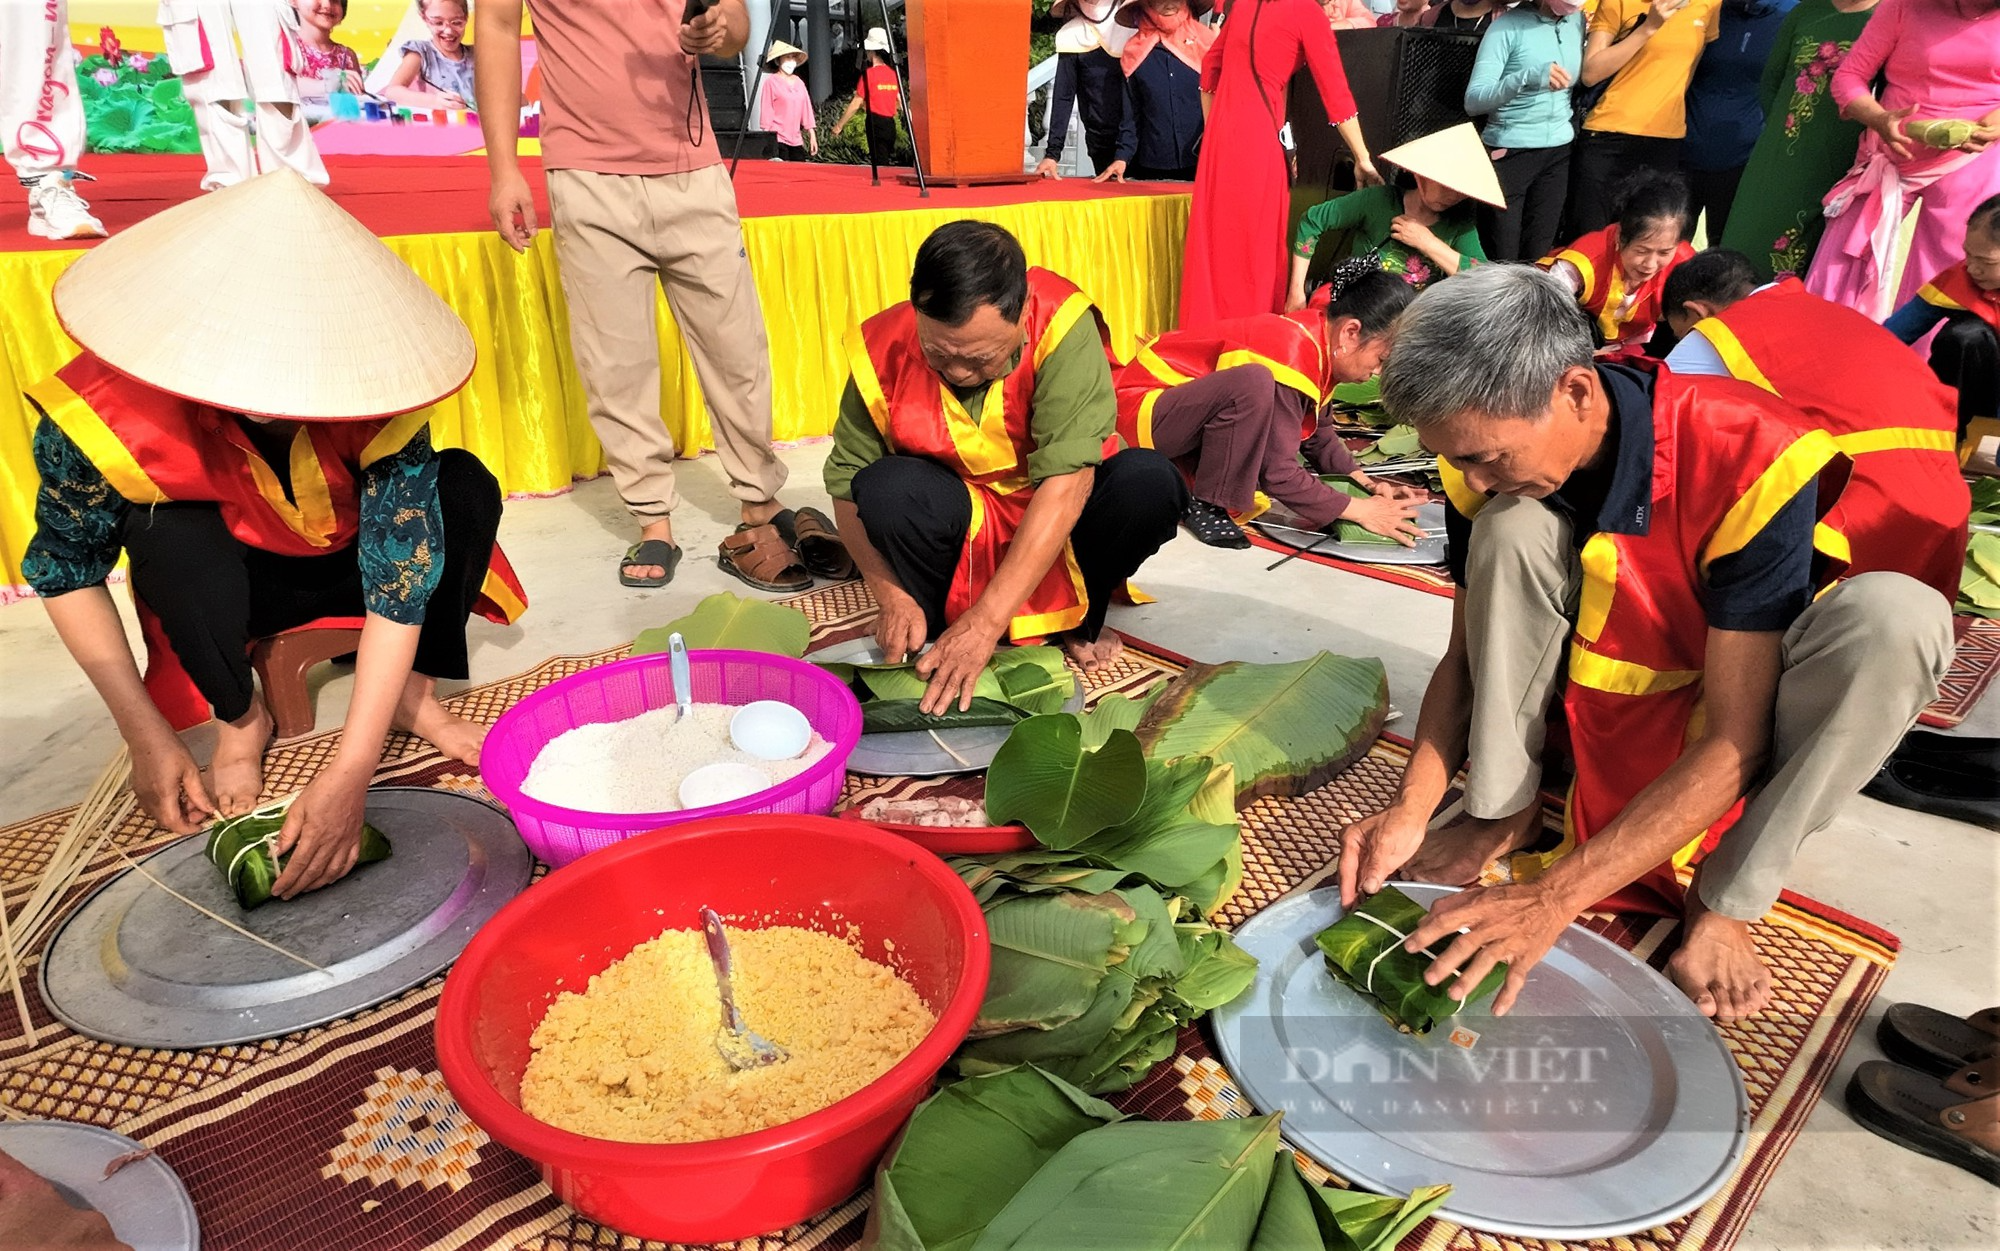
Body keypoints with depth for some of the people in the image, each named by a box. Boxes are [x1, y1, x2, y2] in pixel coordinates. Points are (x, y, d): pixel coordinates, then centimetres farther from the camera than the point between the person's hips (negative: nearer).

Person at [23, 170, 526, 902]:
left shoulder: (374, 392, -33)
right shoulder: (108, 415, -32)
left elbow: (403, 575, -35)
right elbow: (66, 570, -15)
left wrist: (350, 772, -42)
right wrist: (147, 736, -19)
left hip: (352, 564, 1)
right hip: (229, 587, 0)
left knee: (465, 486, -24)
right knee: (167, 531, -33)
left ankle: (413, 690, -6)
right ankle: (239, 720, -5)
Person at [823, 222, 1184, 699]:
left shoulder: (1061, 326, -27)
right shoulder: (883, 350, -20)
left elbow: (1066, 483, -33)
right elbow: (846, 484, -12)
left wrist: (986, 622, -36)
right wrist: (894, 597, -24)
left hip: (1057, 520, 0)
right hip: (959, 523, 1)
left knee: (1149, 480, -28)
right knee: (886, 488, -30)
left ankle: (1077, 620, -3)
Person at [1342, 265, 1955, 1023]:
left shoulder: (1748, 458, -32)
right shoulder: (1494, 471, -19)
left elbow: (1732, 742, -33)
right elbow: (1467, 654, -9)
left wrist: (1557, 897, -39)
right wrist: (1411, 808, -25)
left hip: (1740, 705, -2)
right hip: (1599, 704, 3)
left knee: (1896, 613, -33)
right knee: (1511, 526, -25)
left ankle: (1726, 900, -16)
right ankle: (1504, 813, -10)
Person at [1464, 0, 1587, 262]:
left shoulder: (1580, 21, 8)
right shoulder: (1509, 25, -9)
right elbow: (1473, 101, -19)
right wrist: (1527, 77, -32)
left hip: (1559, 152, 5)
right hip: (1509, 152, -5)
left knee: (1539, 256, 5)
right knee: (1501, 261, -4)